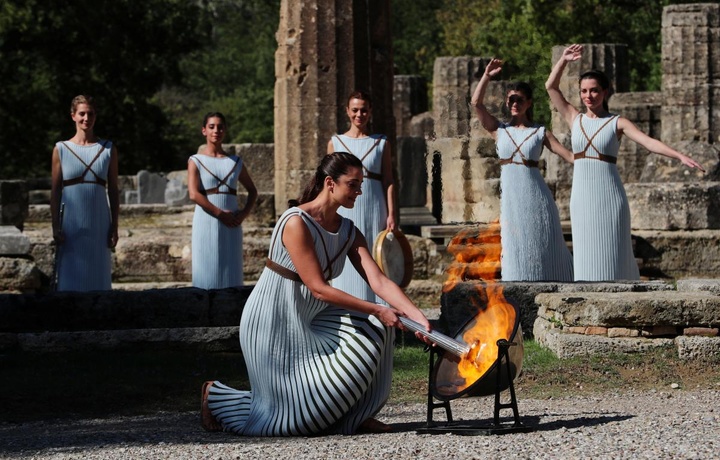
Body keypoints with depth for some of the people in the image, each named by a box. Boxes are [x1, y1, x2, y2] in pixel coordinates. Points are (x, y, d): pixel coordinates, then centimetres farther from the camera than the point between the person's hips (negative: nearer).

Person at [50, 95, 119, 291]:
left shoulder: (108, 149, 7)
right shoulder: (61, 149, 4)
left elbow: (113, 191, 7)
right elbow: (55, 191, 3)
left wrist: (114, 227, 2)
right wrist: (55, 227, -4)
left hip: (99, 223, 1)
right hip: (71, 223, -1)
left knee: (98, 274, 2)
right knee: (71, 276, -2)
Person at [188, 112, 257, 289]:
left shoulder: (235, 162, 12)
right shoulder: (196, 161, 1)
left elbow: (252, 190, 19)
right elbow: (194, 194, -11)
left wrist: (245, 212, 0)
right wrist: (220, 213, -17)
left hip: (231, 225, 3)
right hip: (207, 222, -3)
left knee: (231, 267, 3)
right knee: (207, 268, -4)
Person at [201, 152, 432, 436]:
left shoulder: (349, 232, 2)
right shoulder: (296, 224, -22)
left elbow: (379, 281, -8)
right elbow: (318, 288, -25)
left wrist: (418, 316, -23)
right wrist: (377, 310, -27)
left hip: (309, 321, 8)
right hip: (273, 324, -8)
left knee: (375, 327, -10)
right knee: (298, 413, -4)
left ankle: (357, 415, 2)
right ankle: (217, 396, 18)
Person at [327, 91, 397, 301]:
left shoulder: (381, 143, 6)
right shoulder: (335, 142, 7)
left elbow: (388, 181, 3)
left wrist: (391, 214, -5)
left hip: (374, 212, 0)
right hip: (345, 211, 0)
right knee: (348, 265, -1)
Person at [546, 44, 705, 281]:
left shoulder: (617, 123, 1)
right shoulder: (575, 119, 10)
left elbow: (649, 142, -11)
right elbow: (551, 86, 10)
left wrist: (680, 156, -24)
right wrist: (564, 60, 1)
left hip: (609, 197, -3)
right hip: (582, 198, 3)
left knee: (612, 256, -3)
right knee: (587, 257, 2)